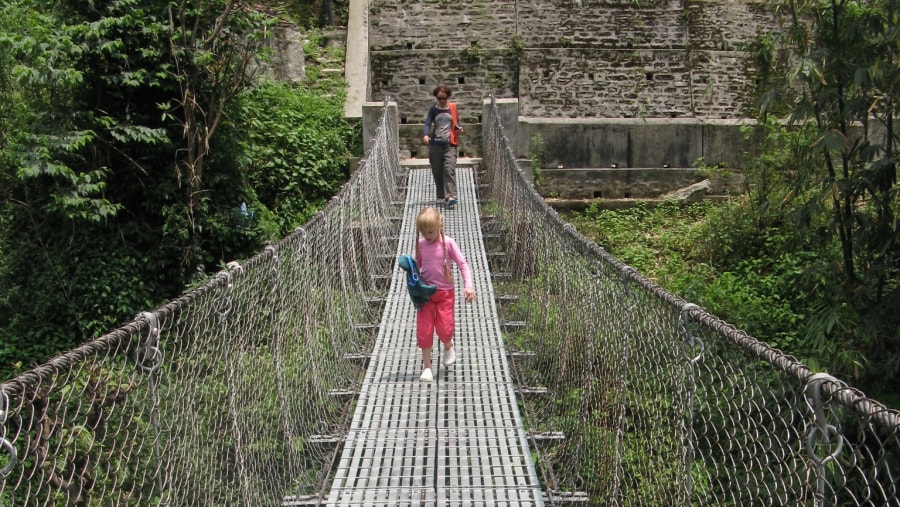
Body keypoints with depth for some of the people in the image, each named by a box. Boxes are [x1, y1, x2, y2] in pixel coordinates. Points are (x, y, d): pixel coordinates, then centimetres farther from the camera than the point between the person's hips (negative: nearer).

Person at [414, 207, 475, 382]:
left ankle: (448, 346, 29)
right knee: (424, 330, 0)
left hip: (445, 292, -2)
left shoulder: (448, 243, -10)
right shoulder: (420, 244, -1)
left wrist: (468, 285, -18)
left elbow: (462, 264, -8)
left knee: (445, 328, -8)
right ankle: (427, 366, 14)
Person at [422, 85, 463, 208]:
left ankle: (450, 196, -22)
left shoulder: (453, 108, 8)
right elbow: (428, 123, -3)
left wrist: (459, 128, -6)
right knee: (437, 171, 6)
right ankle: (441, 196, 17)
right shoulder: (433, 110, 6)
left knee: (449, 169, -15)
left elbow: (456, 122, 17)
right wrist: (426, 135, -23)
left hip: (449, 143, -1)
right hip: (435, 143, 1)